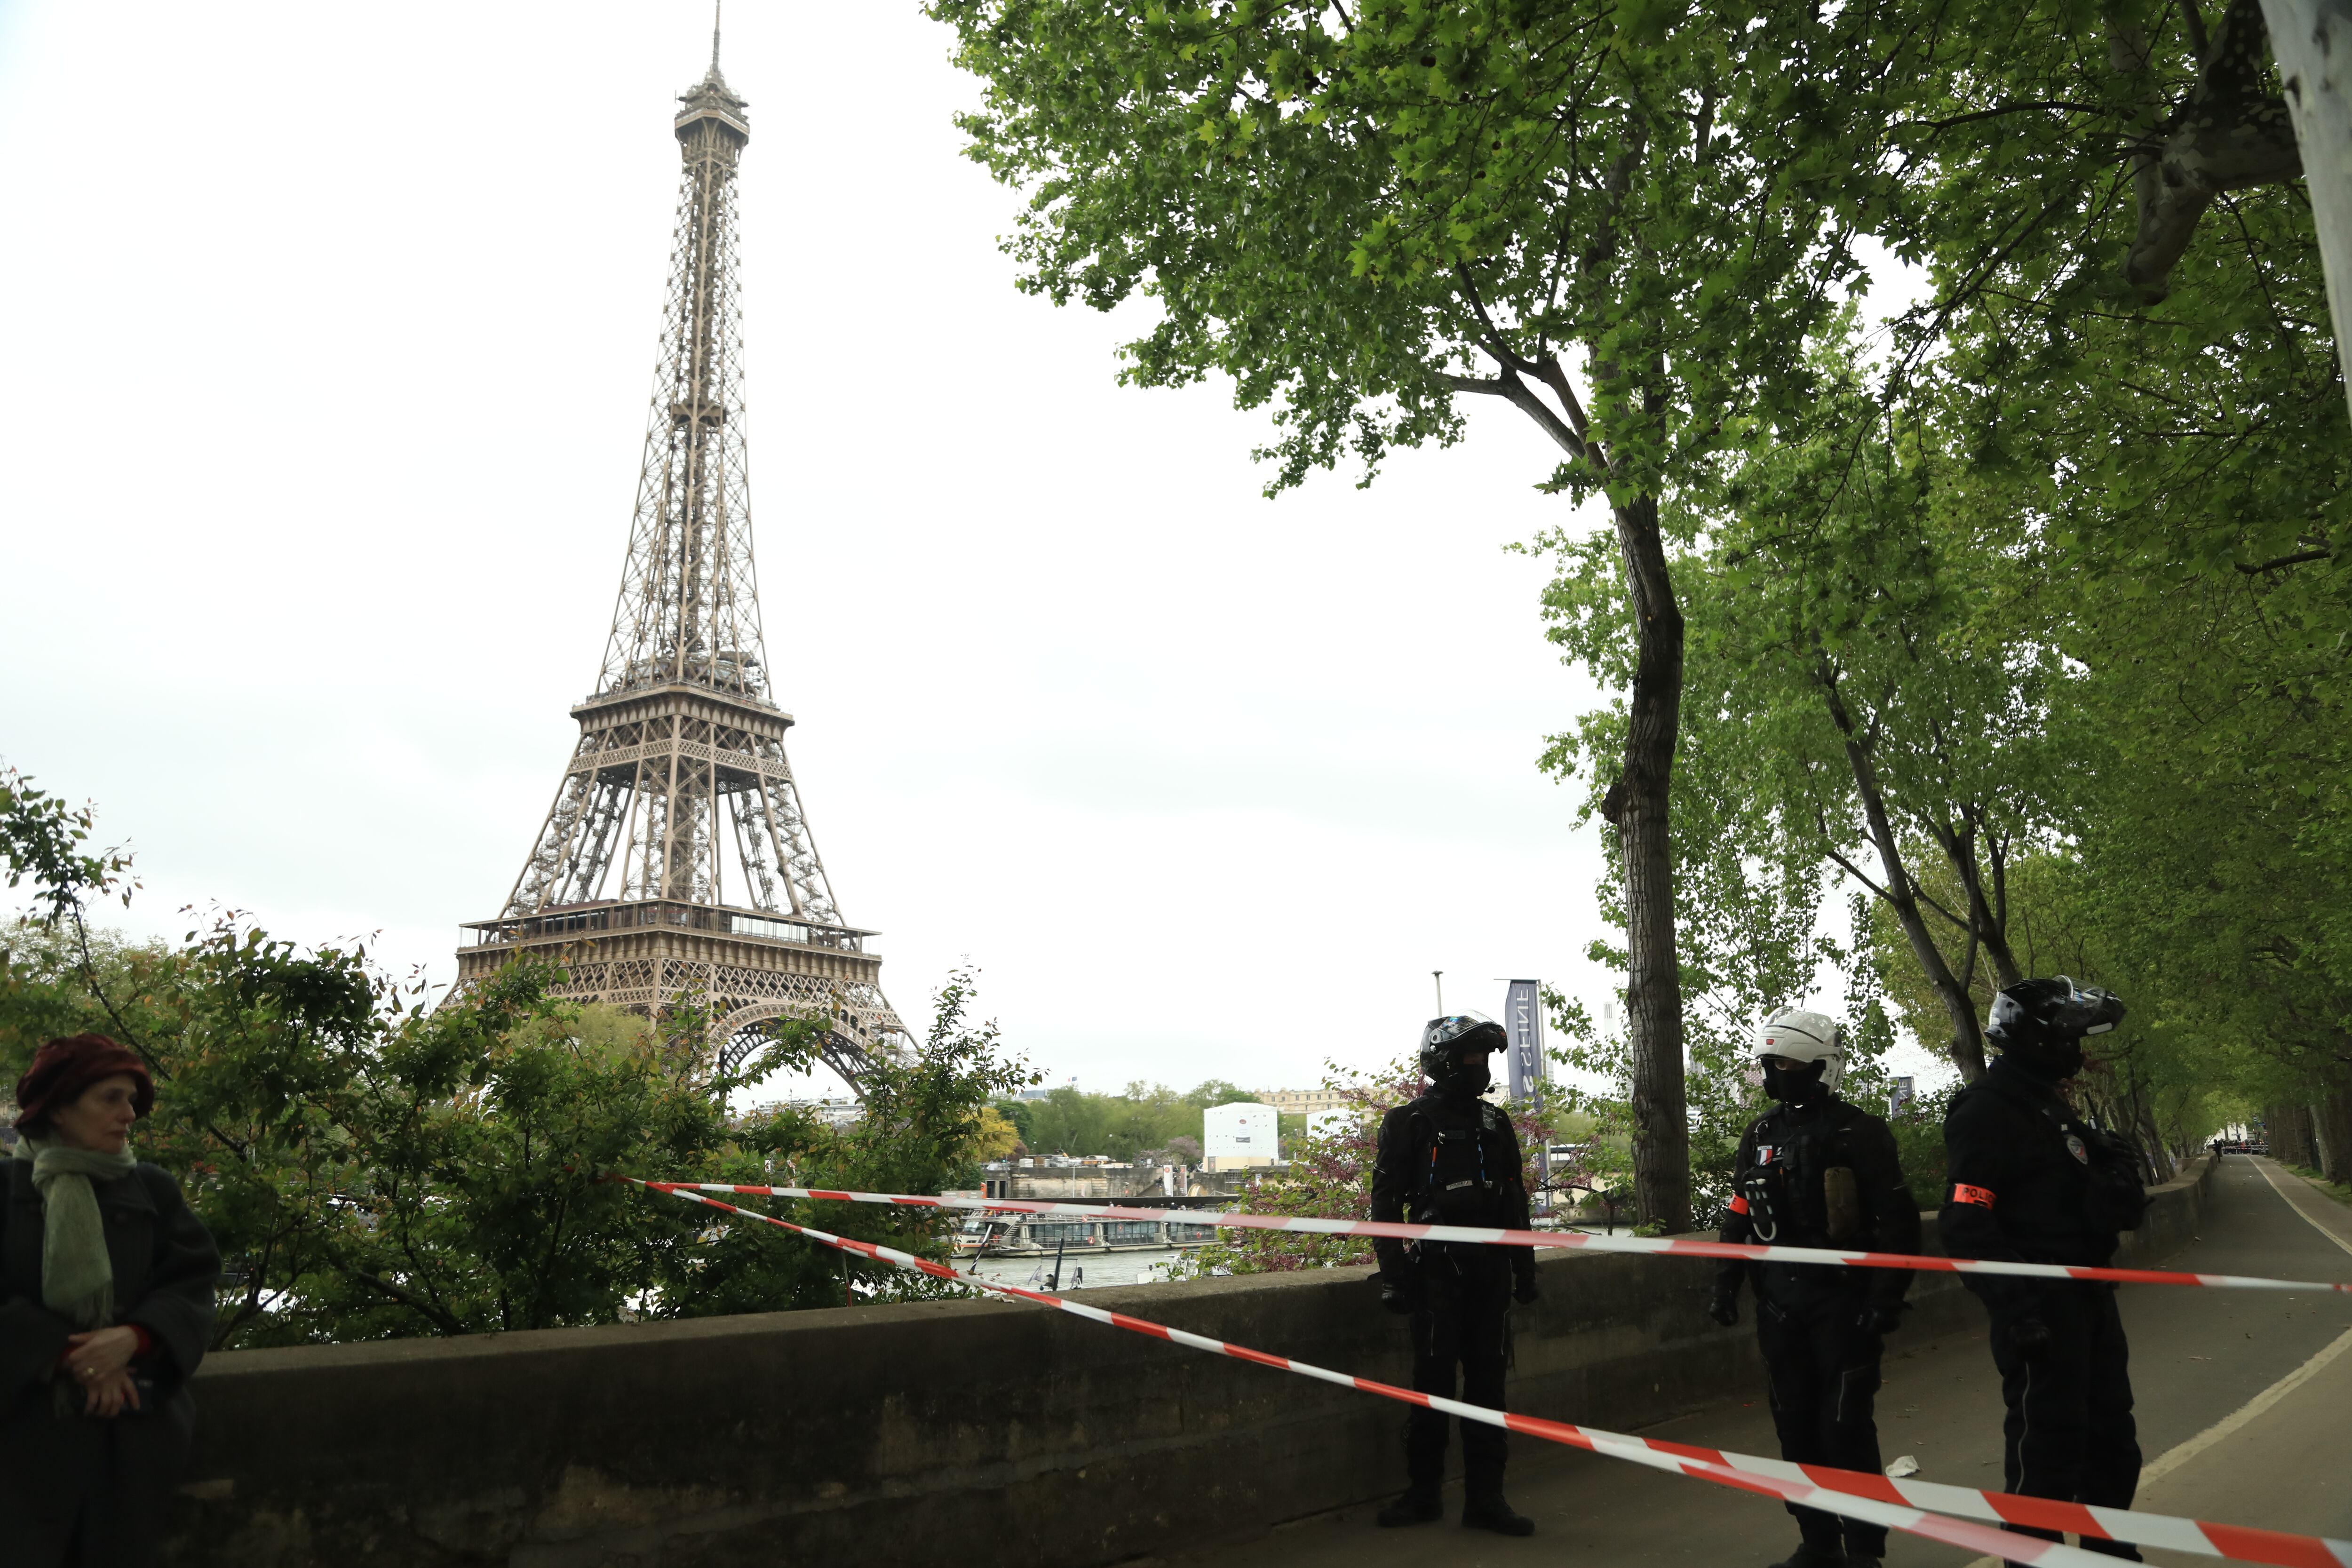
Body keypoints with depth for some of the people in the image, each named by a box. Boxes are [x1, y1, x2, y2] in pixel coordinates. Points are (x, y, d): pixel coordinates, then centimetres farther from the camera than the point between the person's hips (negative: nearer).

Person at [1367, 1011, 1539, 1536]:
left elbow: (1514, 1201, 18)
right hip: (1437, 1270, -4)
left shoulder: (1494, 1123, 13)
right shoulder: (1409, 1123, -2)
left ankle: (1485, 1498, 13)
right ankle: (1423, 1494, 14)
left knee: (1487, 1383, 6)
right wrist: (1393, 1273, -10)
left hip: (1490, 1270, 4)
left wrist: (1525, 1268, 14)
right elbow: (1386, 1202, -4)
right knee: (1434, 1382, 0)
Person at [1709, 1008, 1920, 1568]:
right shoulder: (1761, 1135, 10)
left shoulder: (1858, 1132, -7)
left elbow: (1898, 1220, -9)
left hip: (1842, 1298, -6)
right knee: (1795, 1425, 10)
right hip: (1779, 1301, 6)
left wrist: (1886, 1299, -14)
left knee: (1845, 1426, -5)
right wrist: (1726, 1284, 9)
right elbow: (1739, 1216, 16)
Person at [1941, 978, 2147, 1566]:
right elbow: (1967, 1227, -23)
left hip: (2088, 1295, 10)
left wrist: (2114, 1188, 3)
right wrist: (2017, 1308, -27)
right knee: (2047, 1445, -3)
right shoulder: (1986, 1111, -17)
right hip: (2041, 1308, -10)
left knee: (2111, 1434, 21)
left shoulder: (2051, 1105, 15)